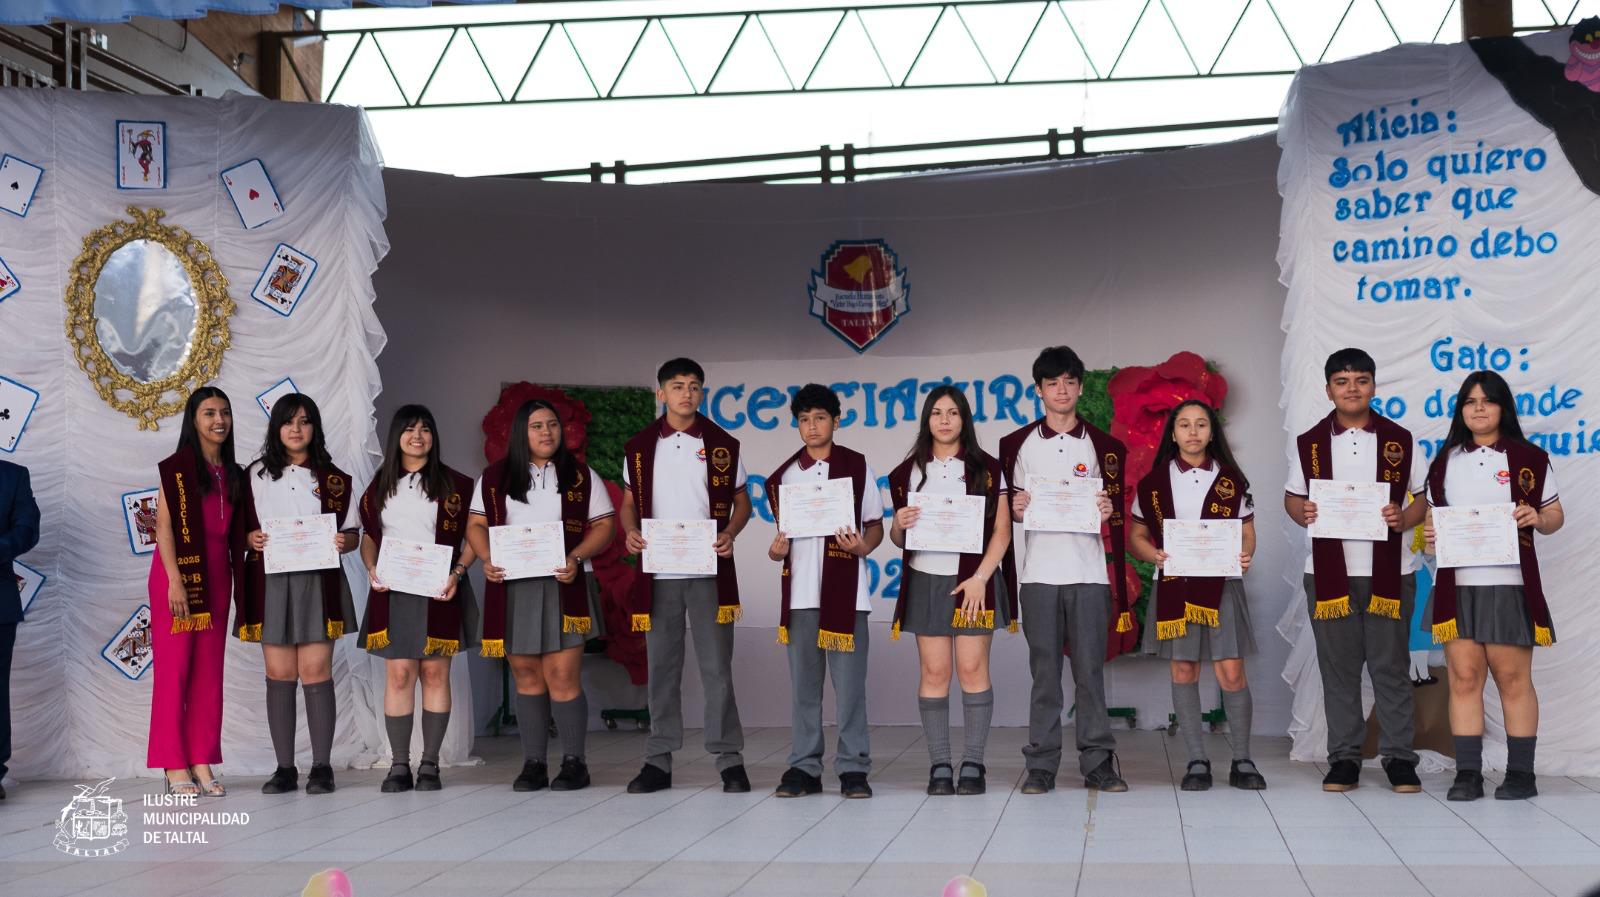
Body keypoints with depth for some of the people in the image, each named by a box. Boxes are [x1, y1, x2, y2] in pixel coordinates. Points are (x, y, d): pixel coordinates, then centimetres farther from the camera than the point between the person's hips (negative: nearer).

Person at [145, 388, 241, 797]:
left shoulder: (233, 474, 13)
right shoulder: (177, 467, -4)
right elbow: (164, 525, -10)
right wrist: (175, 580, -17)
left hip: (216, 576, 6)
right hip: (178, 571, -6)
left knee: (209, 671, 5)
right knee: (174, 667, -3)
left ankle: (202, 762, 9)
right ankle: (175, 766, 2)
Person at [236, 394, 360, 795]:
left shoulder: (334, 479, 8)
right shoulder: (255, 475, 10)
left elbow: (352, 533, 10)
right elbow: (240, 528, 10)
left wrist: (342, 542, -12)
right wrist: (251, 539, -11)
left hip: (318, 581, -1)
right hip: (271, 581, 1)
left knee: (315, 672, -6)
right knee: (279, 674, 2)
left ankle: (321, 767, -1)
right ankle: (284, 768, 7)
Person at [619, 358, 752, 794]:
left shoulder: (722, 445, 4)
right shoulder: (640, 447, 8)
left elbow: (741, 502, 8)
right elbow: (629, 502, 14)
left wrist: (729, 534, -11)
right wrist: (630, 531, -7)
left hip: (708, 571, -2)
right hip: (657, 573, 2)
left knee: (716, 665, -2)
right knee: (662, 667, 6)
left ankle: (729, 759, 5)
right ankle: (658, 761, 13)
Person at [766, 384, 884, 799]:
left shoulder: (857, 467, 4)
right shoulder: (786, 474, 12)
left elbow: (876, 525, 7)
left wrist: (863, 547, -13)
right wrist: (777, 549, -1)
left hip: (845, 590, -3)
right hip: (800, 590, 3)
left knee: (849, 682, -3)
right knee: (803, 683, 5)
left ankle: (854, 768, 4)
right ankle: (804, 767, 12)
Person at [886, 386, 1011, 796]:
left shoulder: (986, 469, 4)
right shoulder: (909, 472, 10)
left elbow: (1002, 530, 0)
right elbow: (898, 539, 14)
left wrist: (980, 578, -11)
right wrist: (899, 524, -10)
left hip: (973, 580, -2)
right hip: (926, 581, 2)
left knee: (972, 669, -4)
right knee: (934, 672, -1)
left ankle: (973, 765, 1)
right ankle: (939, 766, 2)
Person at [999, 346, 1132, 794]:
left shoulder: (1103, 446, 9)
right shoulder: (1018, 445, 10)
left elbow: (1117, 511, 12)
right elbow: (1007, 508, 14)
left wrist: (1109, 513, -9)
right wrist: (1014, 510, -7)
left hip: (1089, 572, 0)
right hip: (1038, 572, 0)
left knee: (1090, 669, -1)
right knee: (1044, 672, 1)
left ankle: (1098, 762, 5)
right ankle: (1041, 766, 5)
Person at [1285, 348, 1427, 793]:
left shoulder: (1400, 440, 5)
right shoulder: (1310, 443, 7)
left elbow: (1422, 498, 7)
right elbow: (1292, 497, 12)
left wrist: (1403, 518, -14)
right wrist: (1303, 514, -10)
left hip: (1388, 570, -1)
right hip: (1330, 571, 1)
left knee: (1391, 667, 1)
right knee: (1338, 668, 5)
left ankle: (1399, 758, 9)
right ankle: (1344, 758, 13)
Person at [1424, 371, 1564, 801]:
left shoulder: (1529, 459, 5)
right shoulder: (1445, 462, 13)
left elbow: (1555, 516, 7)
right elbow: (1432, 514, 19)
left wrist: (1538, 518, -15)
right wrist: (1429, 533, -3)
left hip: (1509, 584, -2)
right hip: (1456, 584, 2)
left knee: (1513, 678, 0)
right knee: (1463, 676, -1)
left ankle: (1521, 774, 8)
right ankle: (1467, 774, 2)